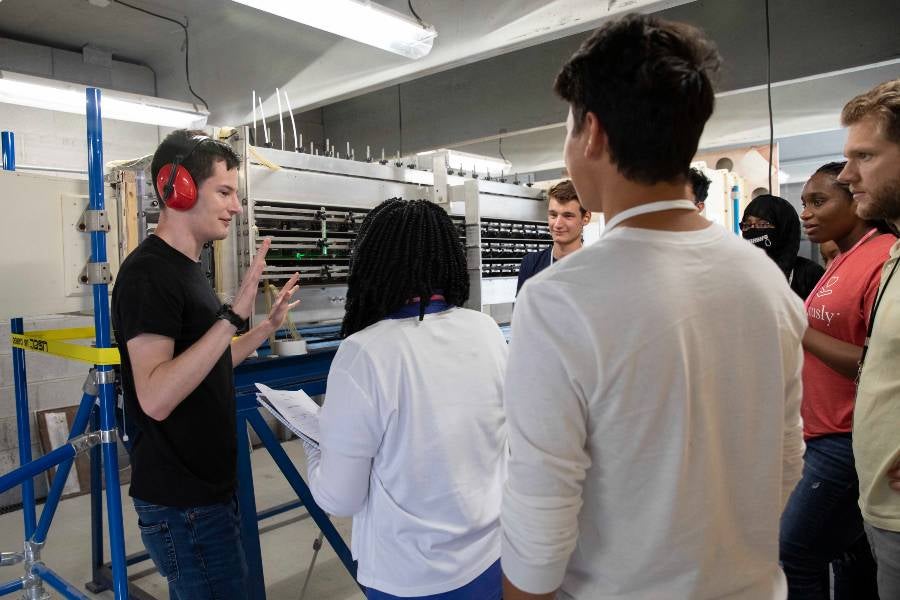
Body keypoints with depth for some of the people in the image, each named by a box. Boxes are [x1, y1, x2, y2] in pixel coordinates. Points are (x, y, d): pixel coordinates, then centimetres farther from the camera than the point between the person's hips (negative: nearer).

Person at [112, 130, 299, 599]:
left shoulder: (185, 268, 10)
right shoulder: (148, 271, -19)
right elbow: (155, 397, -28)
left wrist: (267, 326, 11)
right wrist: (233, 316, -32)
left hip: (203, 488, 9)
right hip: (181, 503, -9)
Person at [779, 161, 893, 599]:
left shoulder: (882, 260, -18)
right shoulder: (844, 260, 12)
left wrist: (800, 329, -22)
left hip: (848, 442, -9)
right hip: (830, 436, 9)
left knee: (793, 557, -1)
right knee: (849, 557, 19)